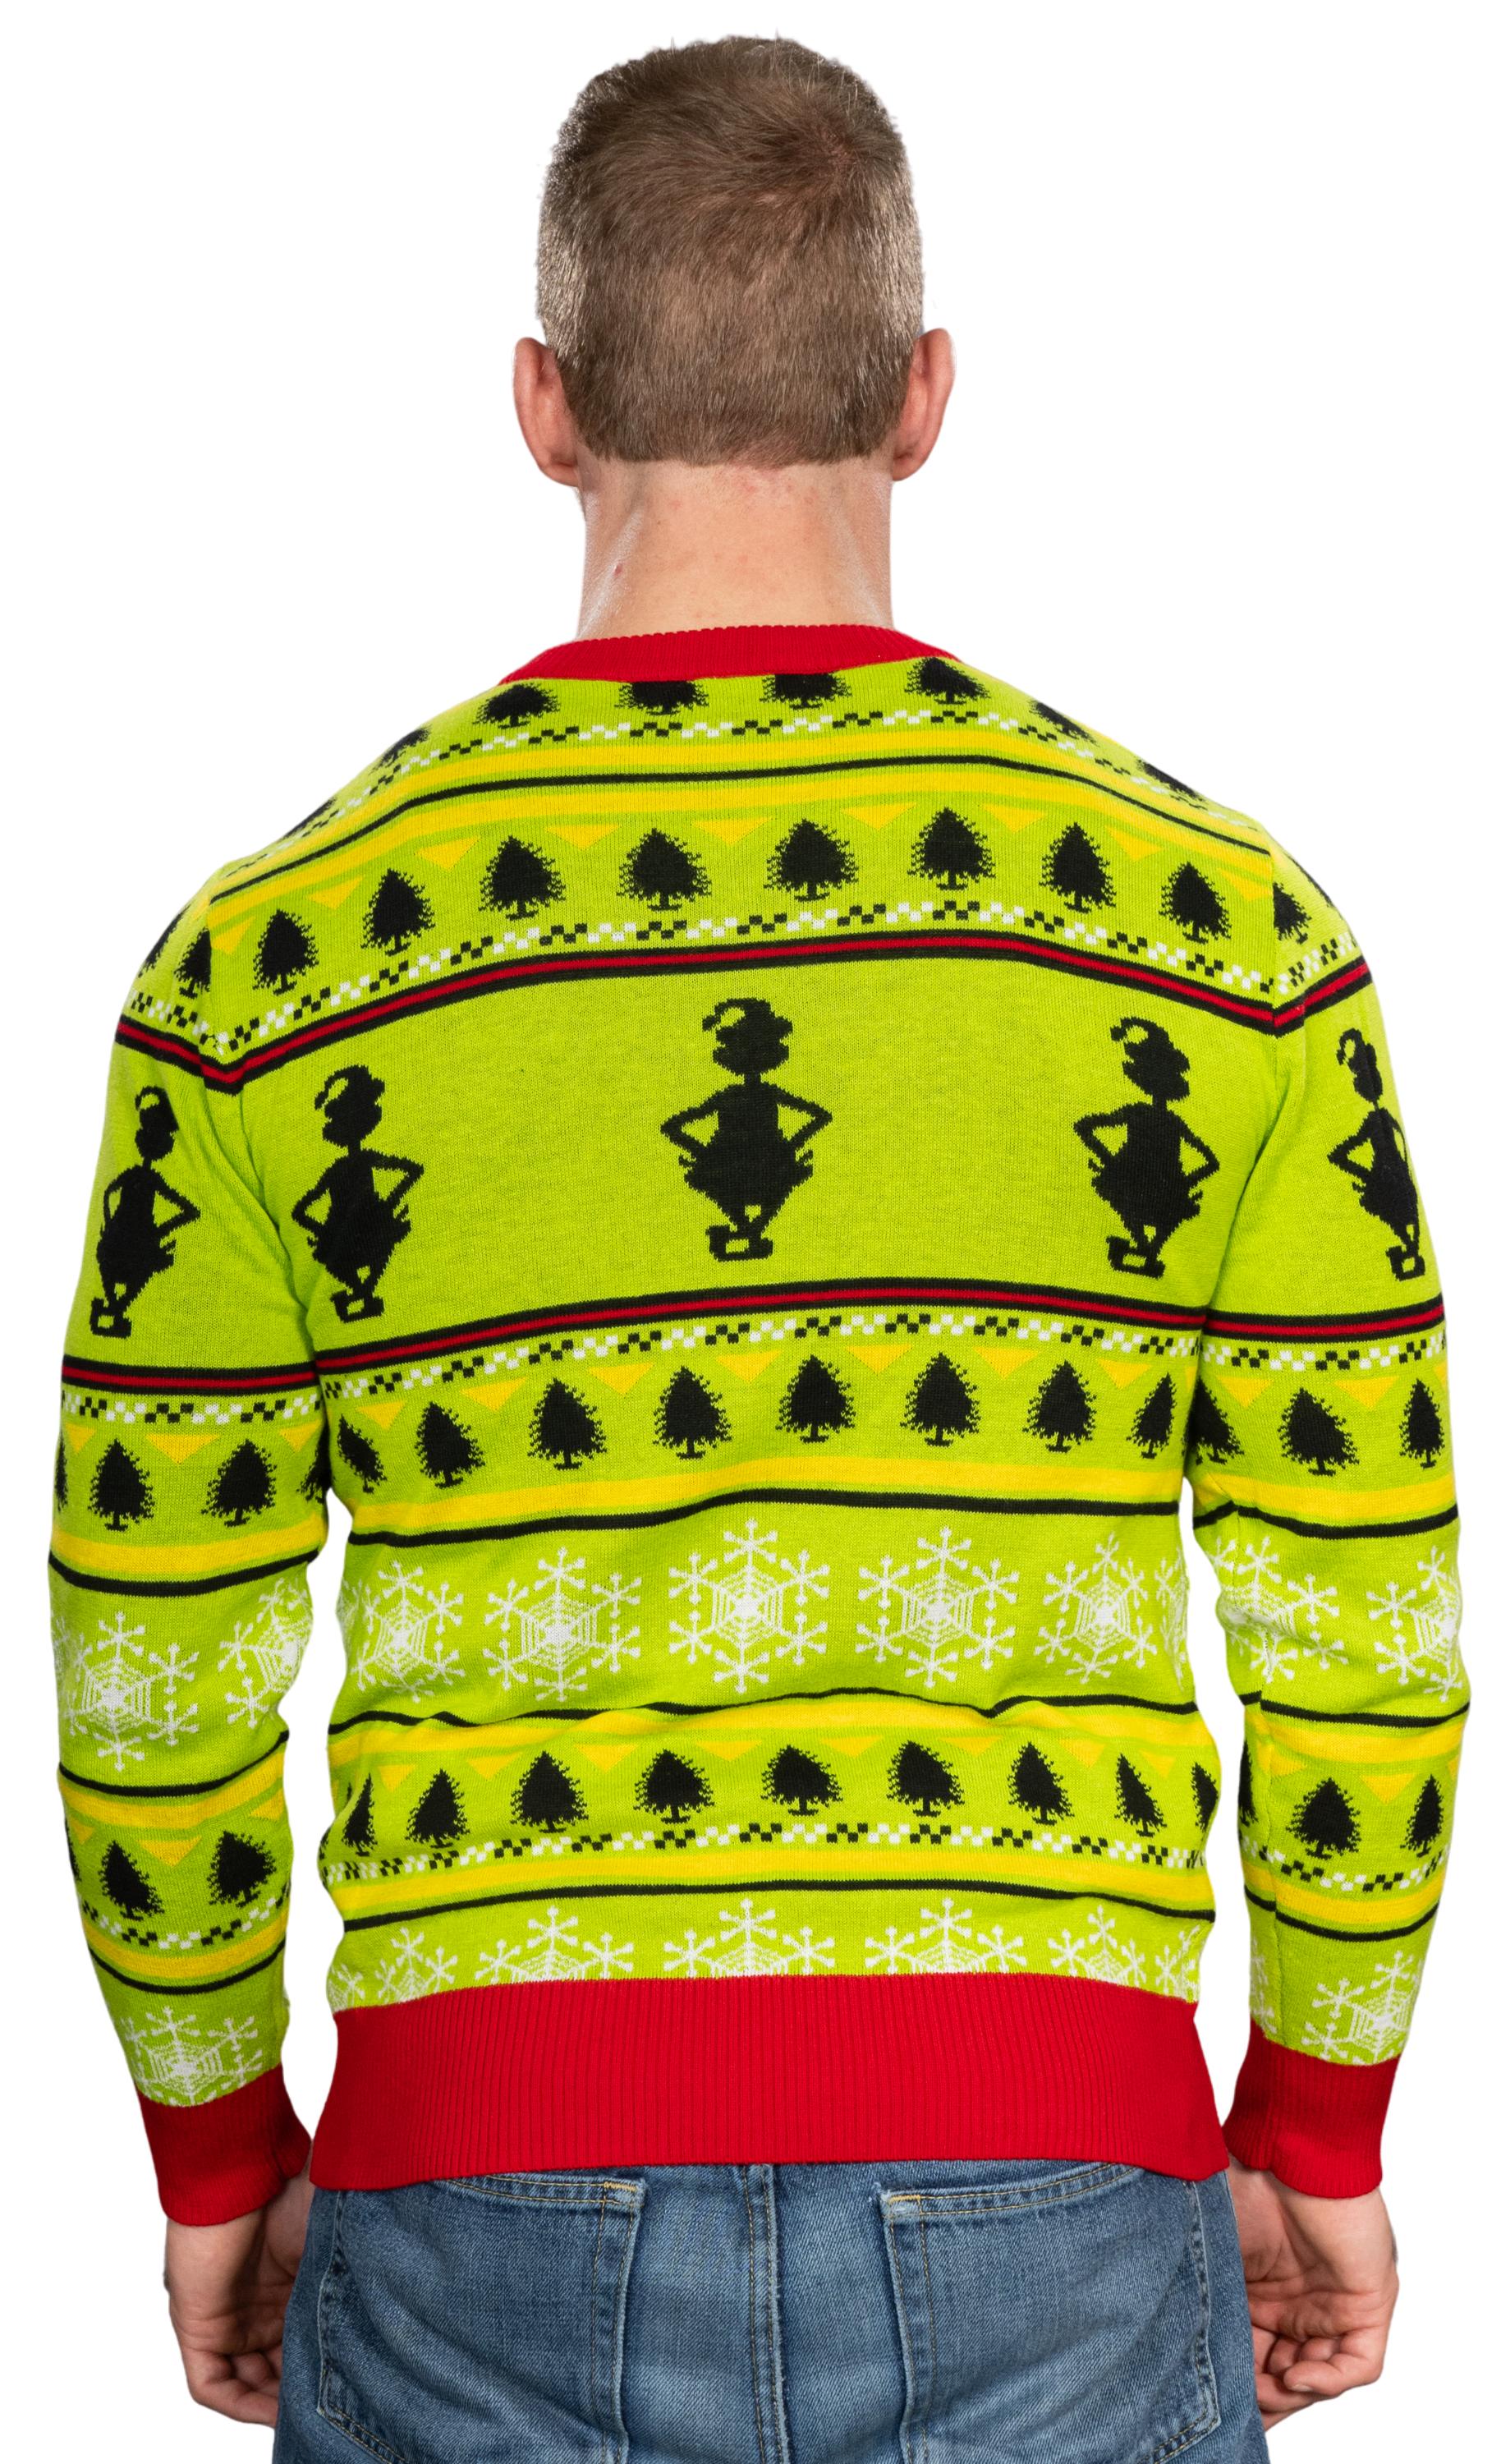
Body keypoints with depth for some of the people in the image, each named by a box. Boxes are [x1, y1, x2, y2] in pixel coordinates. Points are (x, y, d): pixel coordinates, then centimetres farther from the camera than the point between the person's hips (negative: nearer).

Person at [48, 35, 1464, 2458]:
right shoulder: (1224, 921, -3)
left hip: (486, 2197, 1)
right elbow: (1361, 1641, 0)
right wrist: (1320, 2144, 14)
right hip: (1050, 2219, 0)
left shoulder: (270, 959, -3)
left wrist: (218, 2163, 17)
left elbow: (154, 1691, 2)